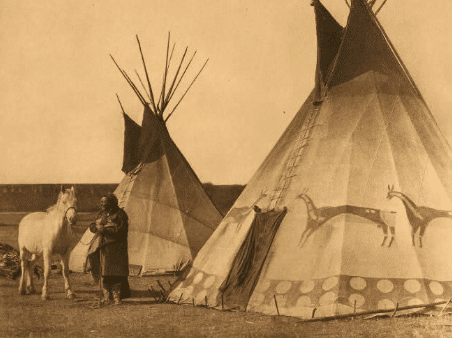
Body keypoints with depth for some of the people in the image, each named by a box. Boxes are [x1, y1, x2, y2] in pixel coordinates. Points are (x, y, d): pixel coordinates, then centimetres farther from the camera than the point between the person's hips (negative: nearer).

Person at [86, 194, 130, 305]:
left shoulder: (120, 214, -7)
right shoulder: (102, 213, 12)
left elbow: (122, 230, -17)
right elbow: (93, 226, 15)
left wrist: (105, 229, -23)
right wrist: (95, 227, -10)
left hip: (115, 247, -6)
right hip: (102, 247, 6)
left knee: (115, 272, -7)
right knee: (104, 272, 8)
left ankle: (117, 297, 4)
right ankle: (107, 296, 18)